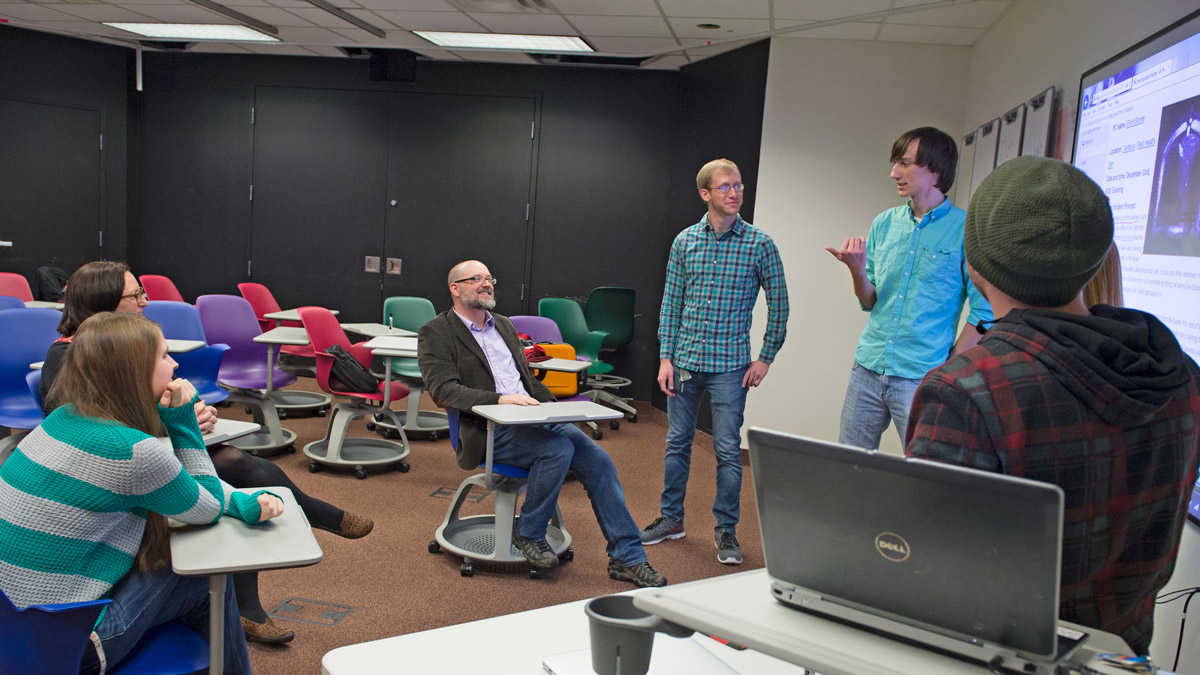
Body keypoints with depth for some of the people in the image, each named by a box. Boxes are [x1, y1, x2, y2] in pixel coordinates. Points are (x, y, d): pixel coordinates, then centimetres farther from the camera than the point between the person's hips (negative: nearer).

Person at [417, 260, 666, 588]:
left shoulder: (504, 325, 23)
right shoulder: (436, 333, 1)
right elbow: (443, 390, -13)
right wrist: (500, 399, -24)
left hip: (532, 416, 7)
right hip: (491, 429, -6)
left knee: (597, 457, -13)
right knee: (559, 448, -30)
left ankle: (626, 559, -6)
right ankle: (529, 533, -6)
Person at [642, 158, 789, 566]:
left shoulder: (759, 244, -4)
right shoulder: (684, 241, 3)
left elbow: (778, 305, 1)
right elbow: (671, 303, 5)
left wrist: (766, 358, -2)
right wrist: (666, 357, -1)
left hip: (729, 365, -2)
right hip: (684, 360, 3)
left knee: (728, 449, 2)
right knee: (677, 442, 12)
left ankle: (726, 530, 18)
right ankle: (671, 519, 28)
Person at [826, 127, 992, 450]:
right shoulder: (884, 223, 8)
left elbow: (984, 311, -6)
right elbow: (870, 302, 9)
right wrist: (857, 270, -11)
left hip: (921, 377, -4)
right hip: (868, 368, 5)